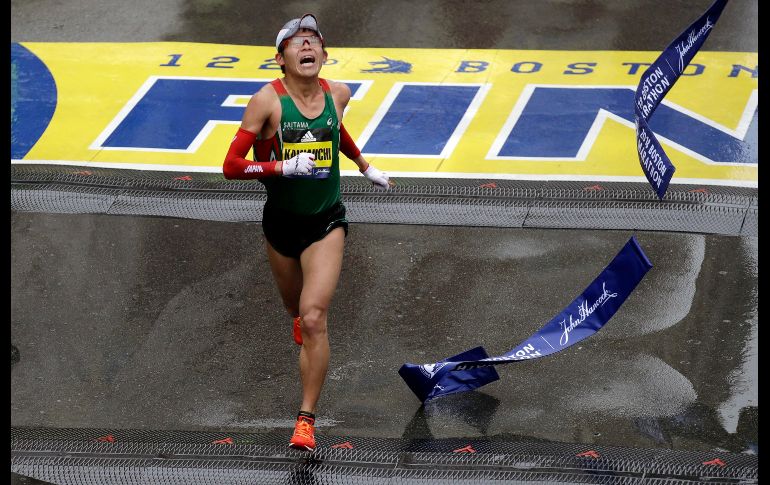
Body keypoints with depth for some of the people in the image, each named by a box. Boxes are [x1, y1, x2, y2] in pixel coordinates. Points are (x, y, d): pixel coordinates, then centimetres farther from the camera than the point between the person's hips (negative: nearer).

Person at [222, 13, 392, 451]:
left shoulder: (338, 94, -6)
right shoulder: (268, 100, -16)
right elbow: (232, 165, -19)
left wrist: (364, 165, 27)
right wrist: (285, 167, -29)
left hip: (326, 222, 0)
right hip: (281, 222, 0)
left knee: (314, 319, -16)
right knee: (297, 308, 23)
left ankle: (307, 419, -10)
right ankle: (302, 321, 63)